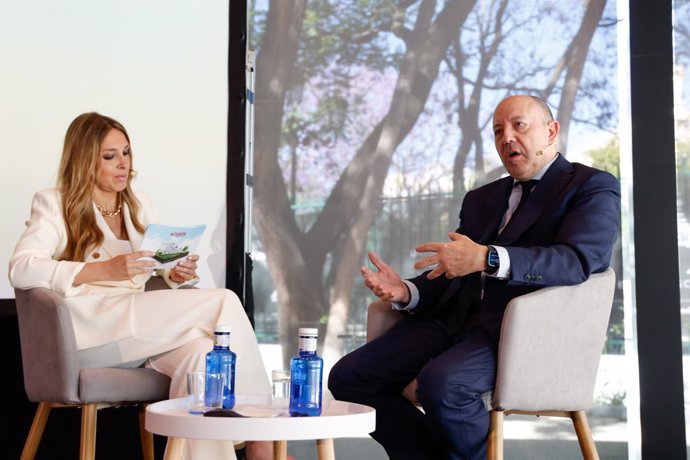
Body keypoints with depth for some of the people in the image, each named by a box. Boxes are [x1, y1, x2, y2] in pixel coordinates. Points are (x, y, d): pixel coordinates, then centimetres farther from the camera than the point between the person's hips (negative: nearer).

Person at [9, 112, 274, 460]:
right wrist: (106, 270, -21)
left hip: (141, 332, 5)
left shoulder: (139, 205, 24)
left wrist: (178, 274, -6)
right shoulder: (54, 204, 7)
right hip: (89, 331, -5)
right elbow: (20, 270, -10)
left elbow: (165, 268, 21)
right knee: (224, 303, -22)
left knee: (199, 352, -32)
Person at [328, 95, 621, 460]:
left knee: (441, 383, -34)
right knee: (348, 377, -9)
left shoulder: (593, 187, 5)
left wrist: (488, 259, -26)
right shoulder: (480, 199, 26)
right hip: (456, 317, 7)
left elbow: (578, 260, -14)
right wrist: (406, 292, -2)